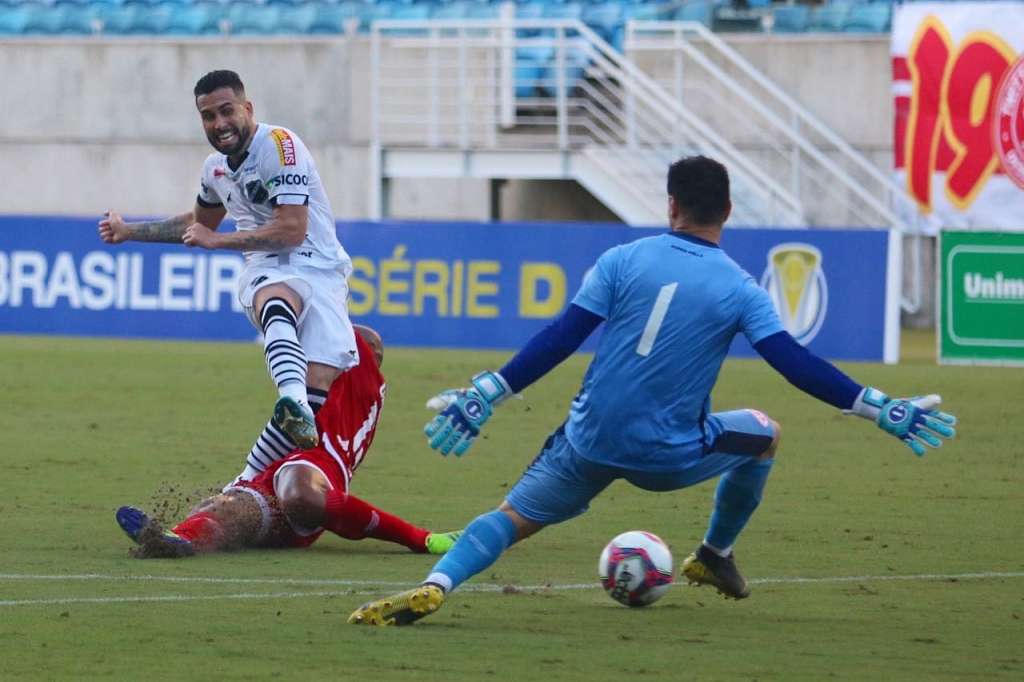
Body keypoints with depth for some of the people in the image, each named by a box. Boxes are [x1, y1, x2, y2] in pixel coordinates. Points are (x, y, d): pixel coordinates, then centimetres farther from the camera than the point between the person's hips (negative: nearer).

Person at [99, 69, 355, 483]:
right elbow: (199, 222, 39)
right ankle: (293, 405, -66)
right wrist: (130, 232, 42)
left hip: (318, 268, -3)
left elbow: (292, 230, -17)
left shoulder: (280, 146, -9)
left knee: (319, 384, -23)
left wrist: (216, 240, -9)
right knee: (278, 306, -38)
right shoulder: (216, 167, 15)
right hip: (266, 272, 3)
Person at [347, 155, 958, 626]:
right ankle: (716, 556, 39)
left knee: (513, 518, 7)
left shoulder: (622, 261, -1)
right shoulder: (740, 290, -3)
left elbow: (557, 341, -6)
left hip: (591, 442, 1)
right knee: (764, 434, 26)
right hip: (672, 456, -1)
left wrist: (483, 398, -4)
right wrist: (885, 411, -3)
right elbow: (797, 365, -8)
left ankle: (434, 587, -22)